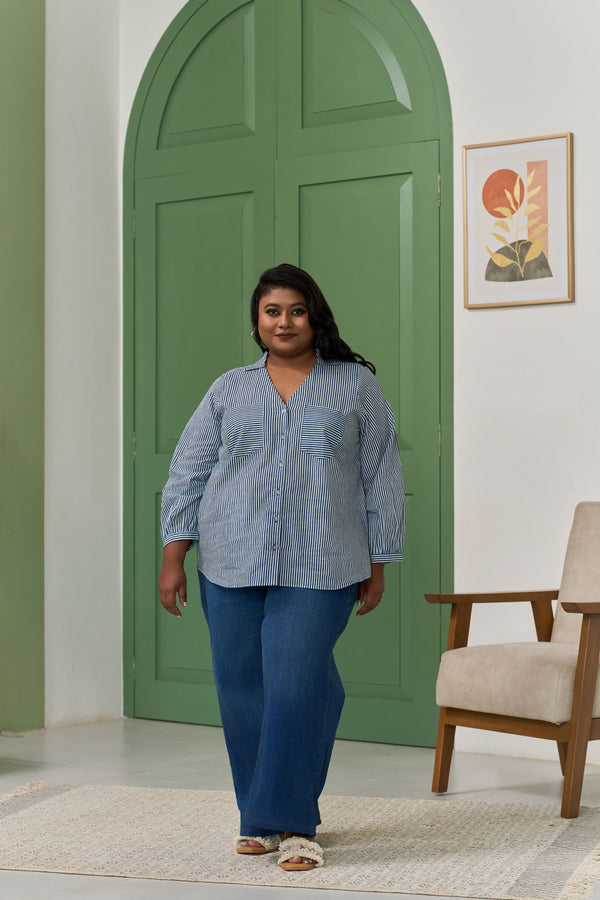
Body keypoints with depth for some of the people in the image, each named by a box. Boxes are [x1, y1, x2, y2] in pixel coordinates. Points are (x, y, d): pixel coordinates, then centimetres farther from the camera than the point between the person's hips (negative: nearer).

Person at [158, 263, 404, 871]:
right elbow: (188, 474, 10)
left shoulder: (355, 385, 8)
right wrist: (173, 557, 3)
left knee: (296, 689, -11)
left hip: (317, 569, -2)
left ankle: (292, 823, 0)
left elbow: (381, 479, 8)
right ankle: (258, 818, 20)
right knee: (242, 691, 5)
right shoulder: (229, 391, 12)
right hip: (231, 567, 3)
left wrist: (376, 565, 5)